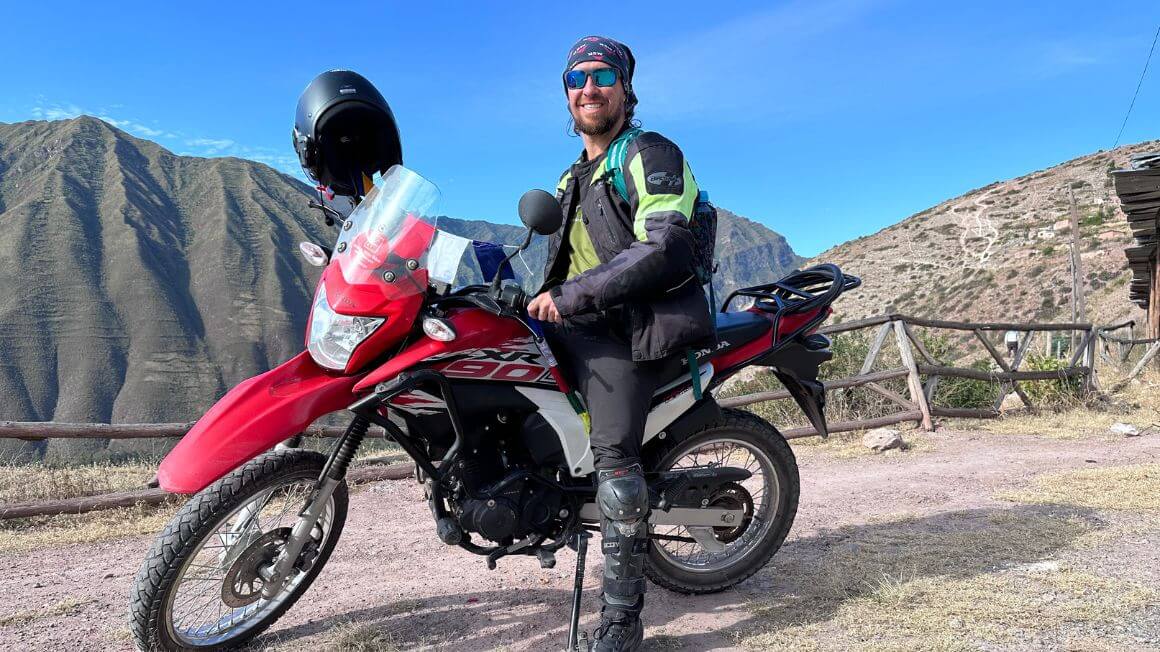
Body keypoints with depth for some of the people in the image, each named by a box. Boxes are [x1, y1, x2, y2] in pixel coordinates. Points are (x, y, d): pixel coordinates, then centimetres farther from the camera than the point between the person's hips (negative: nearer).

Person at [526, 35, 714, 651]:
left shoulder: (651, 155, -3)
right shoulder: (574, 178, 24)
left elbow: (665, 250, -19)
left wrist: (568, 297, -19)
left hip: (635, 327, -9)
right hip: (583, 324, 9)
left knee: (614, 459, -20)